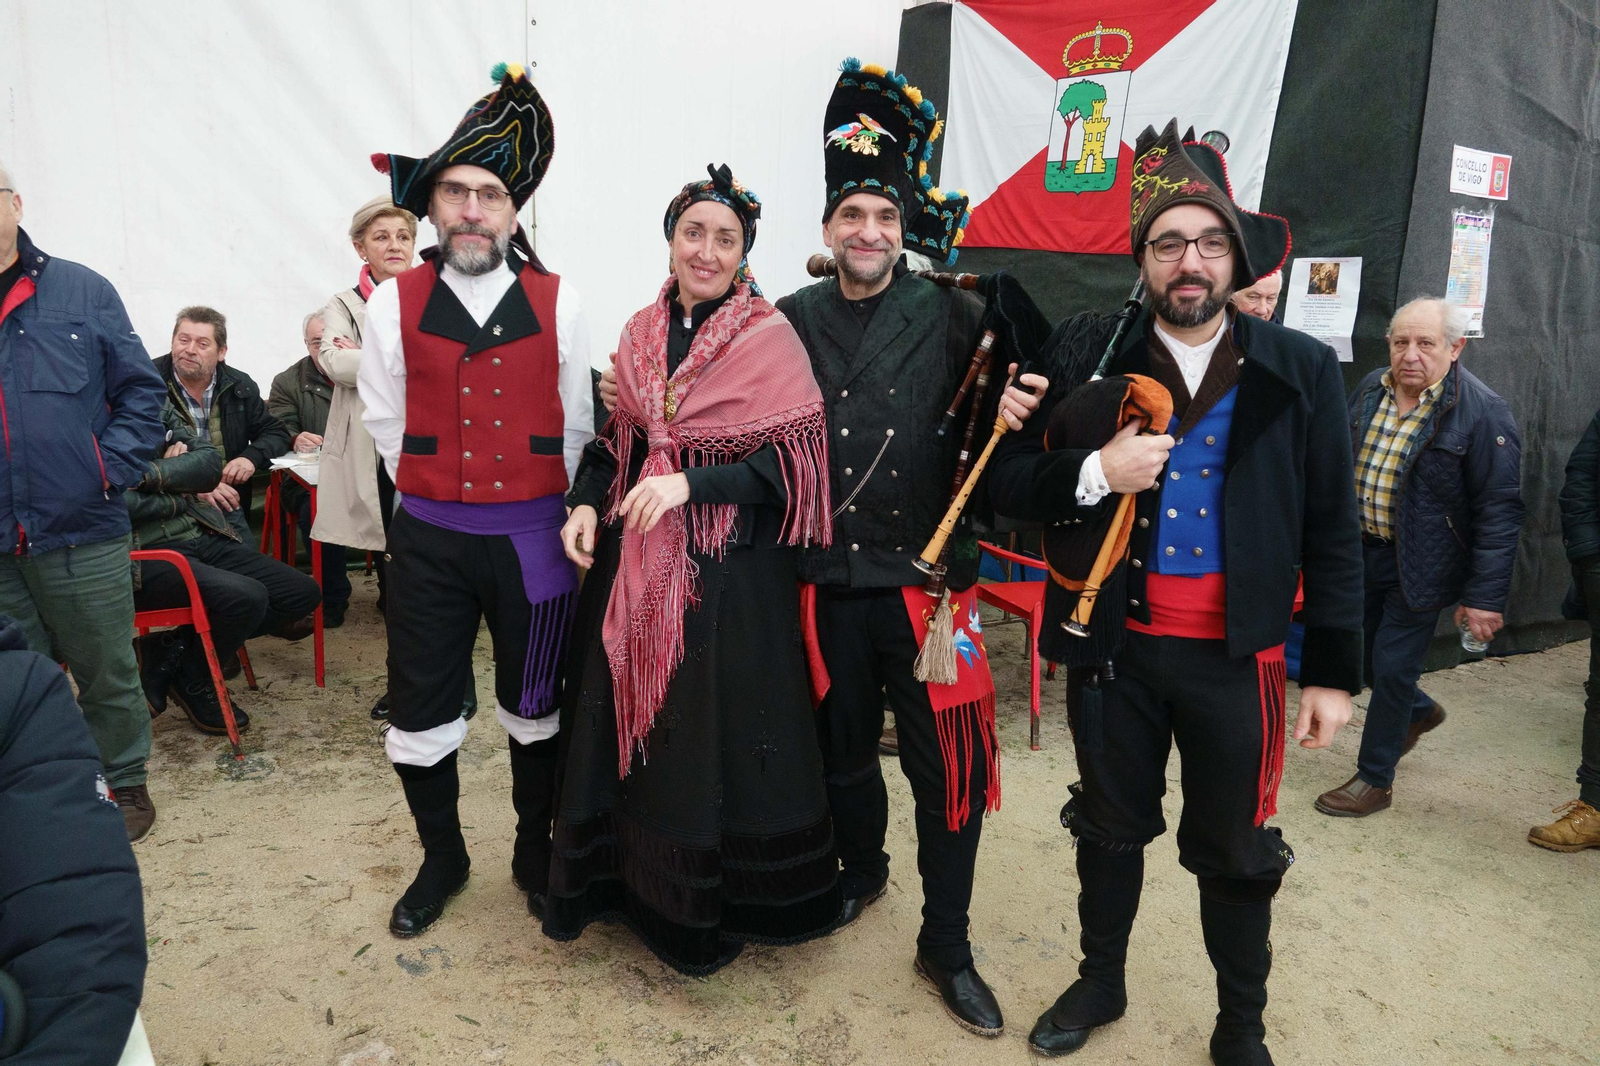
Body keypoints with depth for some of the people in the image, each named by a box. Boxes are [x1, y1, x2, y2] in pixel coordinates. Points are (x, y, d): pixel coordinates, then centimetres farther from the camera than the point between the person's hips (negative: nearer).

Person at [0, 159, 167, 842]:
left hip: (81, 534, -2)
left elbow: (140, 390, 3)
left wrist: (111, 470, -7)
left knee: (107, 672, 10)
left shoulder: (81, 292, 1)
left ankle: (123, 784, 29)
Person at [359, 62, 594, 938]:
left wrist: (547, 508, 6)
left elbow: (575, 427, 3)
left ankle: (535, 849, 37)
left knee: (535, 708, 14)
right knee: (420, 715, 10)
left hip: (532, 537, 0)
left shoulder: (557, 305, -2)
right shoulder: (395, 302, -2)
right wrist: (439, 496, 6)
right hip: (428, 540, 1)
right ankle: (441, 859, 34)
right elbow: (385, 424, 3)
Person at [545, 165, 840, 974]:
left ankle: (712, 906, 25)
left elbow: (792, 461, -12)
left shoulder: (770, 338, -7)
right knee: (630, 716, 13)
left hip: (729, 568, -5)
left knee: (713, 723, 3)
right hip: (637, 559, 5)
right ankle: (630, 877, 35)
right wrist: (587, 504, -1)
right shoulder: (640, 335, 9)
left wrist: (689, 485, -21)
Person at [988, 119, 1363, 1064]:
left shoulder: (1301, 371, -2)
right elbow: (1008, 480, -2)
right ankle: (1101, 983, 43)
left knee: (1235, 853, 14)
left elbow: (1333, 531, 0)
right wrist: (1094, 473, -21)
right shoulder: (1088, 354, -3)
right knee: (1111, 828, 19)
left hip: (1237, 658, 0)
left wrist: (1333, 671, -2)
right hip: (1114, 647, 1)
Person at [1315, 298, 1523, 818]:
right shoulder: (1370, 389, 2)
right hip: (1360, 550, 6)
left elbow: (1499, 511, -15)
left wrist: (1485, 596, -17)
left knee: (1392, 667, 0)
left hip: (1419, 566, -6)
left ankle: (1374, 778, 19)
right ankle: (1420, 711, 47)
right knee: (1360, 653, 17)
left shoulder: (1482, 412, -16)